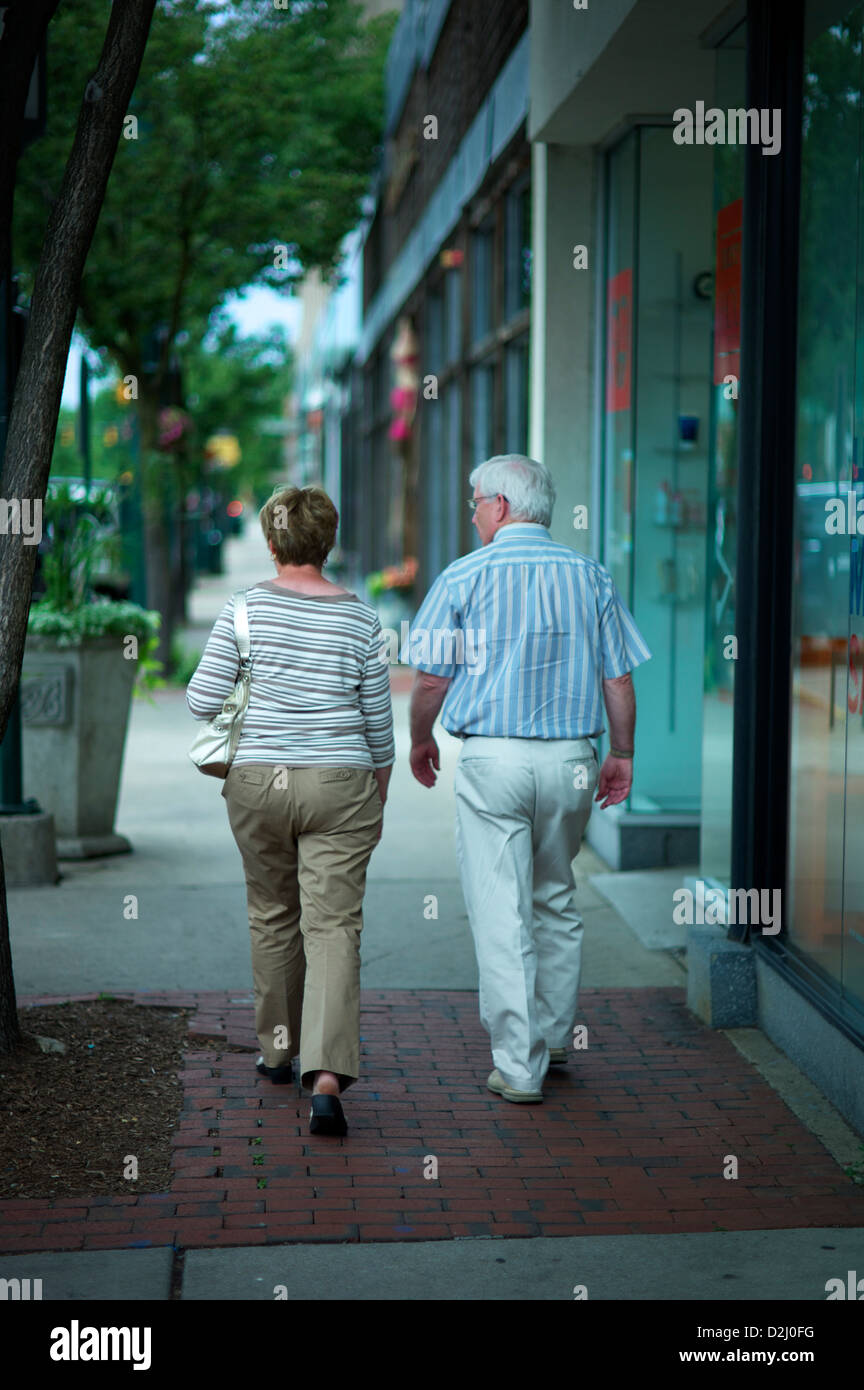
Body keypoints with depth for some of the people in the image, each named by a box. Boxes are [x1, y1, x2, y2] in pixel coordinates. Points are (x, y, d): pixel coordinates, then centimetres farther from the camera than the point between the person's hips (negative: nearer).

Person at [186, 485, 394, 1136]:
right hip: (339, 788, -1)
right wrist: (380, 788, 18)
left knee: (273, 916, 19)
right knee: (334, 926, -4)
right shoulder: (361, 619, -2)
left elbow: (201, 700, -5)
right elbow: (378, 719, 3)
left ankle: (278, 1048, 32)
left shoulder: (245, 607, -4)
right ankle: (328, 1074, -17)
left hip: (258, 783, 1)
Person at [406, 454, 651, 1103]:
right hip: (571, 758, 4)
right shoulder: (591, 576, 5)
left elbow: (431, 679, -1)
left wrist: (420, 742, 15)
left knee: (501, 914, 0)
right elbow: (618, 678, 5)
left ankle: (520, 1065, -1)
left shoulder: (464, 576, -3)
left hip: (493, 758, -4)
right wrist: (623, 754, 16)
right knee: (557, 901, 20)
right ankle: (554, 1036, 30)